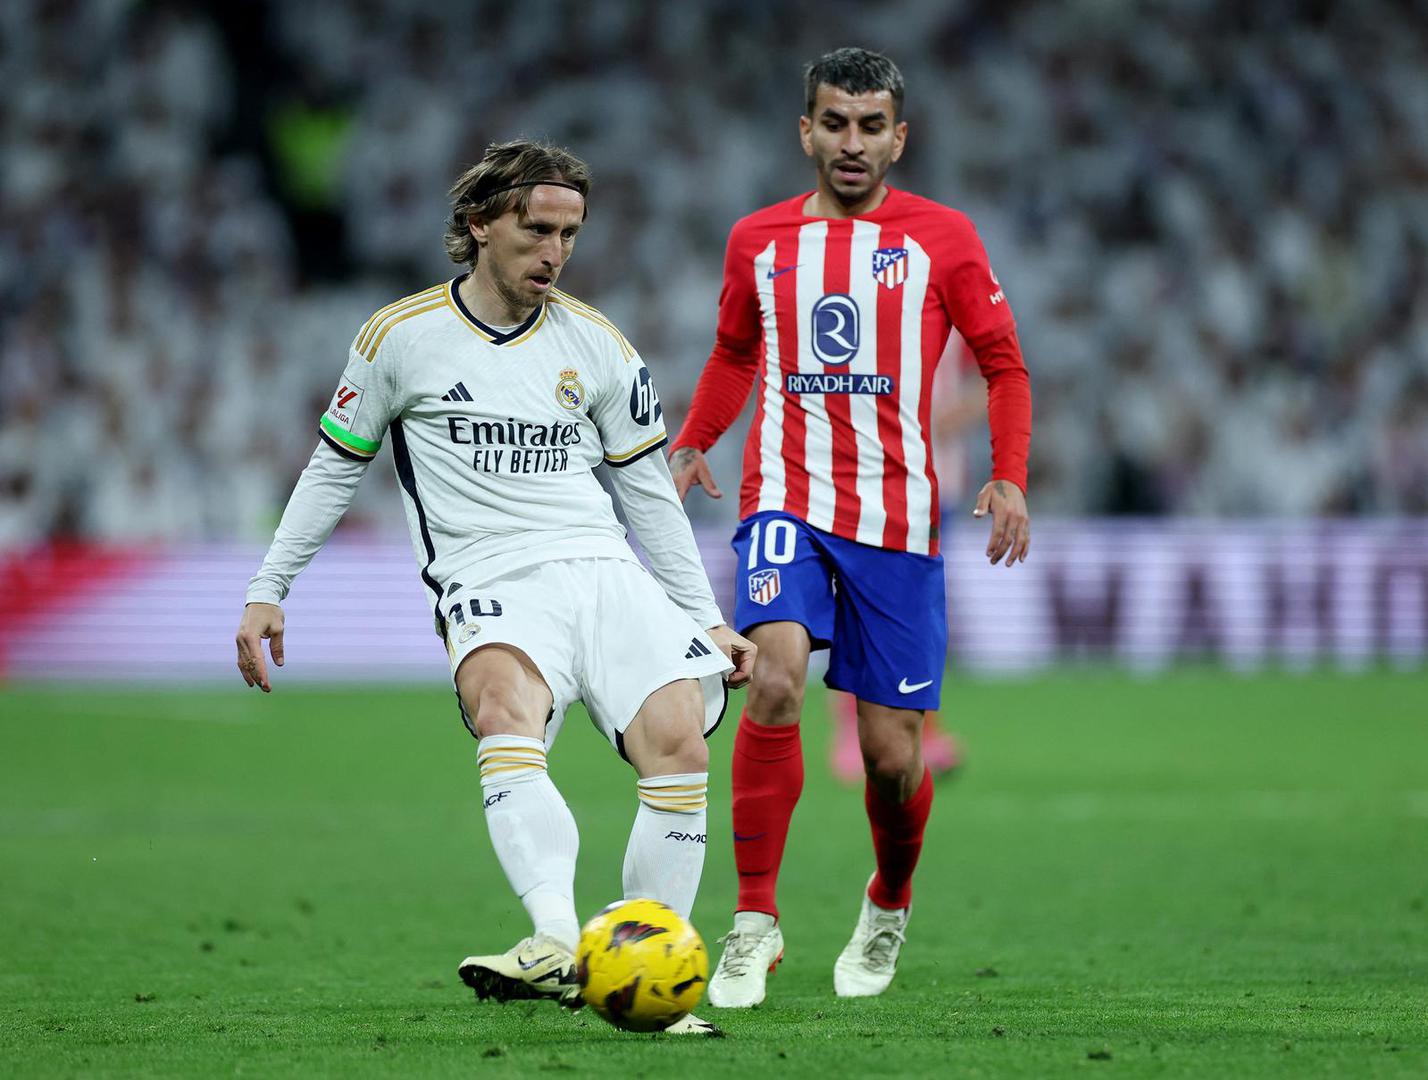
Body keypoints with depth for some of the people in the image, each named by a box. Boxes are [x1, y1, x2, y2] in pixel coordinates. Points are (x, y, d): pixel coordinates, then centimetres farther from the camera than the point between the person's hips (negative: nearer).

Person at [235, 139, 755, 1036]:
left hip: (607, 572, 3)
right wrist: (267, 591, 11)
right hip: (489, 585, -3)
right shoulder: (402, 337, 5)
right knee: (505, 708, -36)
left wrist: (708, 620, 16)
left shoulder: (597, 345, 13)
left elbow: (650, 492, 19)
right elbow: (335, 468, 15)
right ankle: (560, 943, -53)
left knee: (679, 741, -21)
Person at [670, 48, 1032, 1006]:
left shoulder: (940, 238, 2)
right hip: (787, 502, 0)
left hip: (898, 520, 0)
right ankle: (755, 922, -18)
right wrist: (693, 445, 10)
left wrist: (1011, 478, -7)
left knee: (892, 753, 1)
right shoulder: (760, 240, 9)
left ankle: (889, 907, 33)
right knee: (776, 676, -26)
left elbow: (1003, 363, 7)